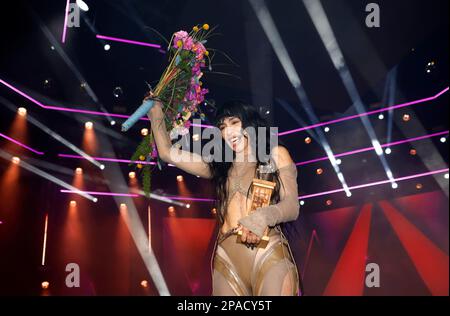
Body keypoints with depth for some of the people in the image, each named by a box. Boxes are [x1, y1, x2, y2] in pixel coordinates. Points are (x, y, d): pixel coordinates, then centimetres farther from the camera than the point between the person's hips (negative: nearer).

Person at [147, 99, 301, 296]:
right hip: (227, 259, 3)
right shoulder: (218, 165, 20)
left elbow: (292, 207, 1)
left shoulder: (275, 155, 12)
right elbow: (167, 153, 22)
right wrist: (156, 113, 26)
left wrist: (263, 217, -18)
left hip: (270, 257, -2)